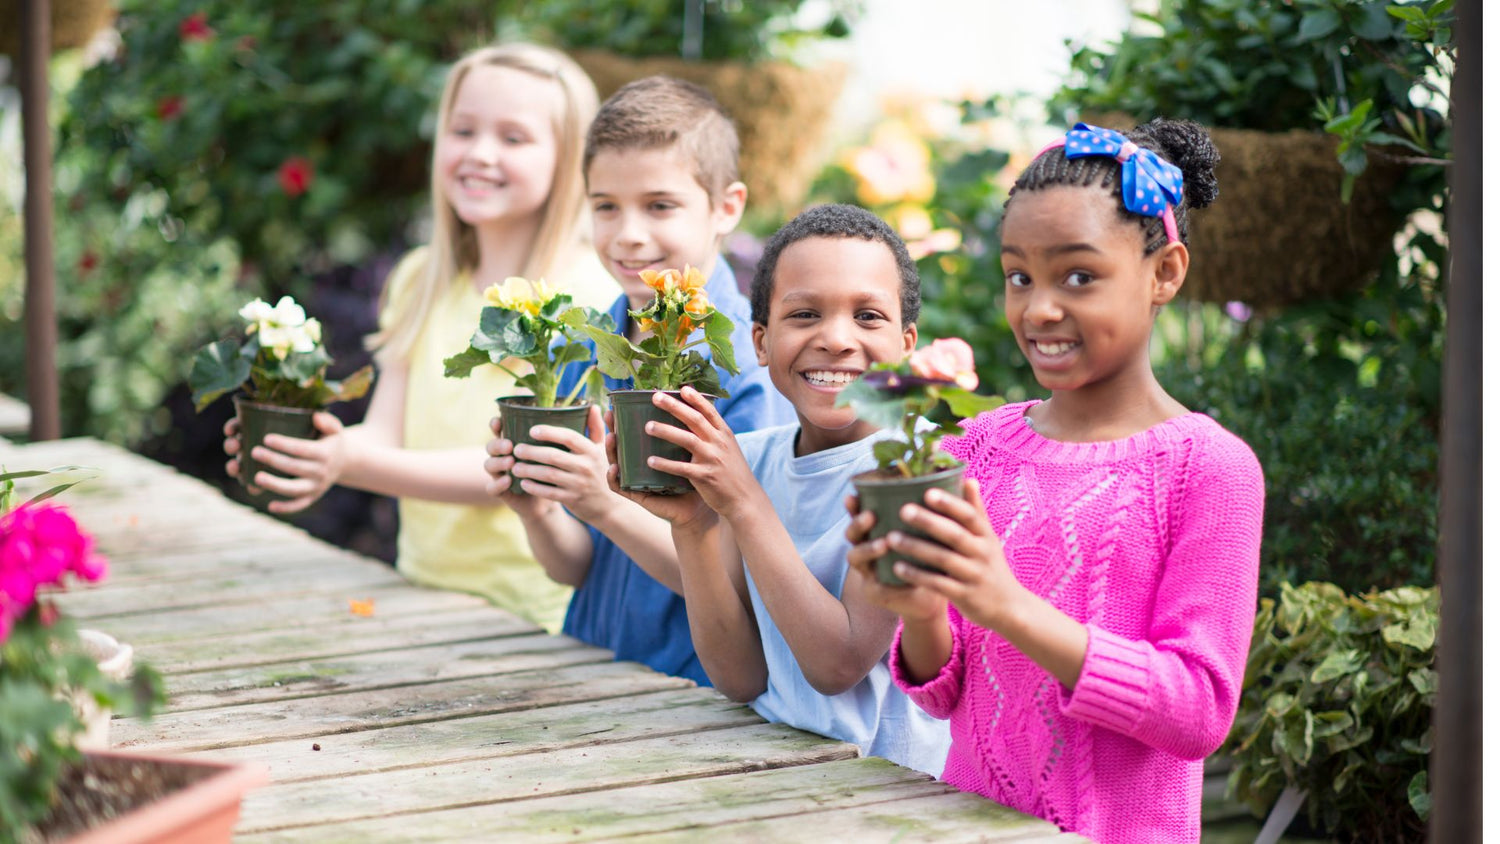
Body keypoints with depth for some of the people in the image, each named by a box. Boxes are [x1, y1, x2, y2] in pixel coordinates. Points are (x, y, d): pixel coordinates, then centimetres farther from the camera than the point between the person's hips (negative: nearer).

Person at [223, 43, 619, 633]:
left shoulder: (585, 293, -8)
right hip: (425, 593, 6)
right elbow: (383, 438, 7)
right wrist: (319, 452, -15)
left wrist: (356, 464, -26)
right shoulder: (420, 281, 12)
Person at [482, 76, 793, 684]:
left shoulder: (749, 366, -8)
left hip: (700, 698, -4)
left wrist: (607, 506, -22)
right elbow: (573, 569, 10)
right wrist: (537, 511, -9)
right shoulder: (579, 353, 9)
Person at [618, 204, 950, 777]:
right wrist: (692, 524, -9)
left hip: (895, 788, -4)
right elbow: (742, 679, 2)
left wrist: (744, 504, -16)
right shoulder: (748, 458, 6)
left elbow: (838, 665, -15)